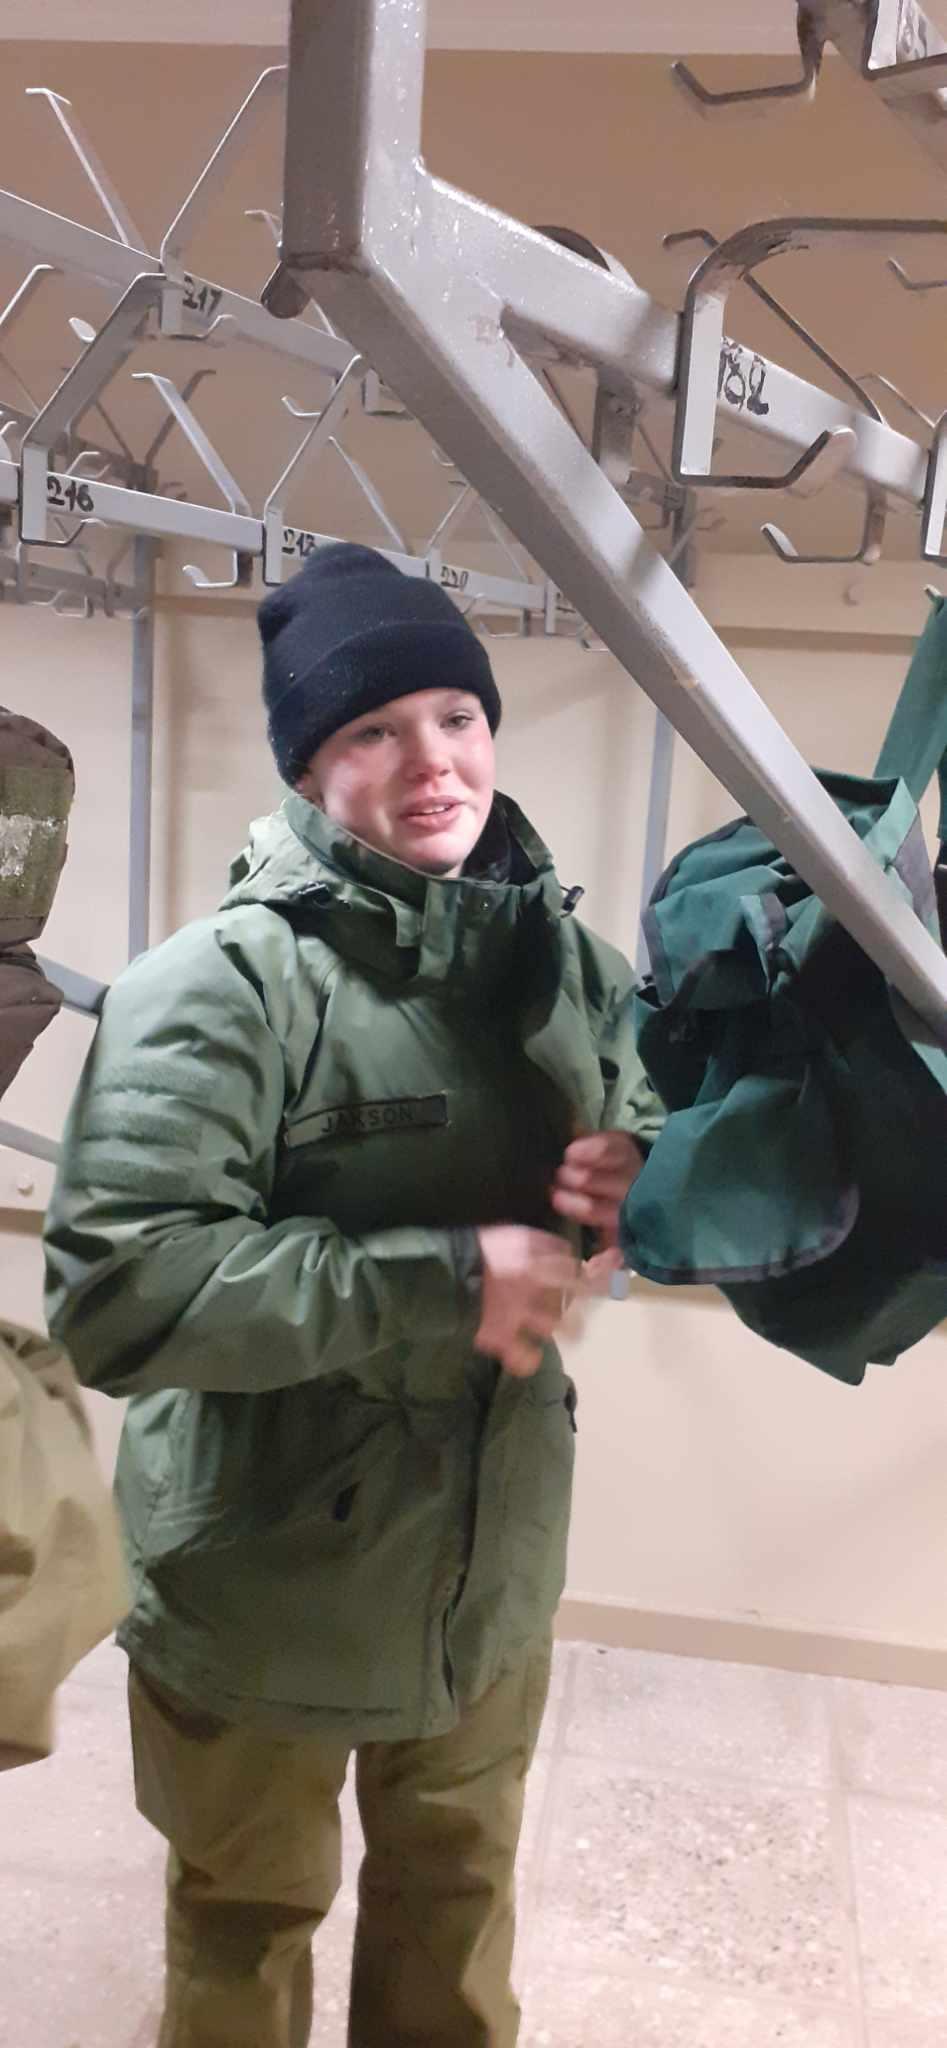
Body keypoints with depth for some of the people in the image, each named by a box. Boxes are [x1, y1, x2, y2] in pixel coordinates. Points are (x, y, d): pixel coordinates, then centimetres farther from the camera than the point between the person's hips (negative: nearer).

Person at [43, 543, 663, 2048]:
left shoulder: (559, 951, 0)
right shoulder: (227, 980, -23)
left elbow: (648, 1136, 14)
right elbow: (120, 1288, -29)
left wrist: (634, 1185, -10)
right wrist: (444, 1281, -29)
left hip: (491, 1577, 6)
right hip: (265, 1598, -5)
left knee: (457, 1920, 29)